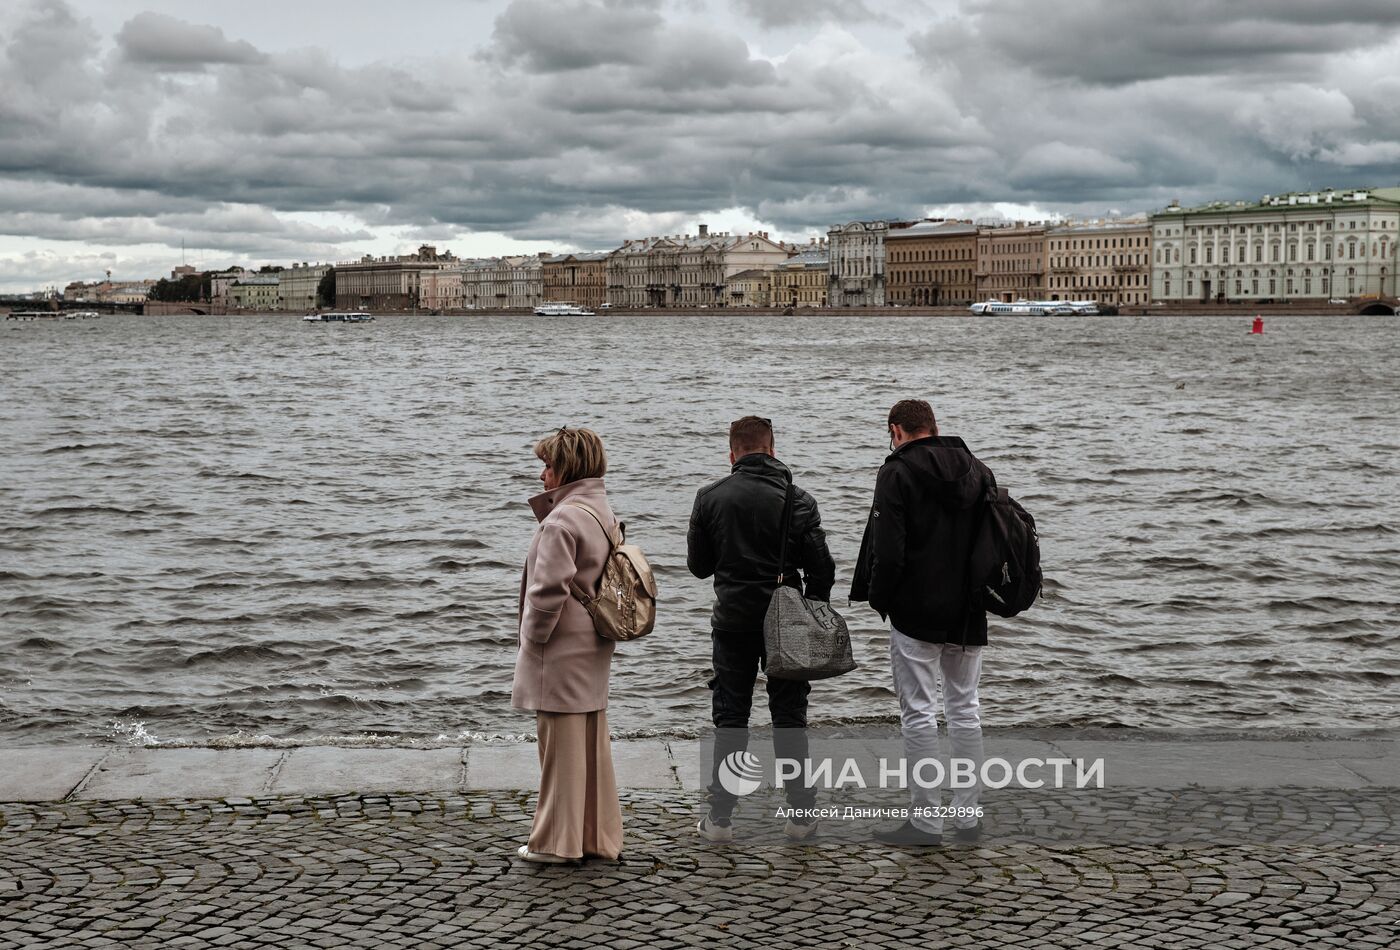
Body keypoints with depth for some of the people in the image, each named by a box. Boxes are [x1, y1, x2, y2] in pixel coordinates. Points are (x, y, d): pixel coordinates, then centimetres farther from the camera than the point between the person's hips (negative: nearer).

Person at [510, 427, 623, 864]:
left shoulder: (561, 520, -19)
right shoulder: (602, 512, 11)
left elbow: (548, 591, -22)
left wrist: (532, 640, -10)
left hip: (561, 653, -9)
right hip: (594, 649, 9)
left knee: (562, 747, 0)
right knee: (593, 743, 14)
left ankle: (557, 841, 9)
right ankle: (599, 837, 21)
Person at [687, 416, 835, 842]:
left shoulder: (710, 497, -4)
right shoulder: (797, 499, -4)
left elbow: (698, 565, 3)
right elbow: (820, 567, -5)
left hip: (732, 623, 0)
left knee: (730, 719, 8)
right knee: (789, 718, 9)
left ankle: (720, 817, 7)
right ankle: (801, 814, 12)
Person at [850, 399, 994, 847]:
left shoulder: (898, 472, -10)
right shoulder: (979, 471, 10)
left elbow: (888, 551, -16)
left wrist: (879, 600, -1)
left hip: (916, 613, -6)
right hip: (968, 615, 6)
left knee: (919, 713, -1)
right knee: (965, 709, 13)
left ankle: (925, 821, 1)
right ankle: (967, 815, 17)